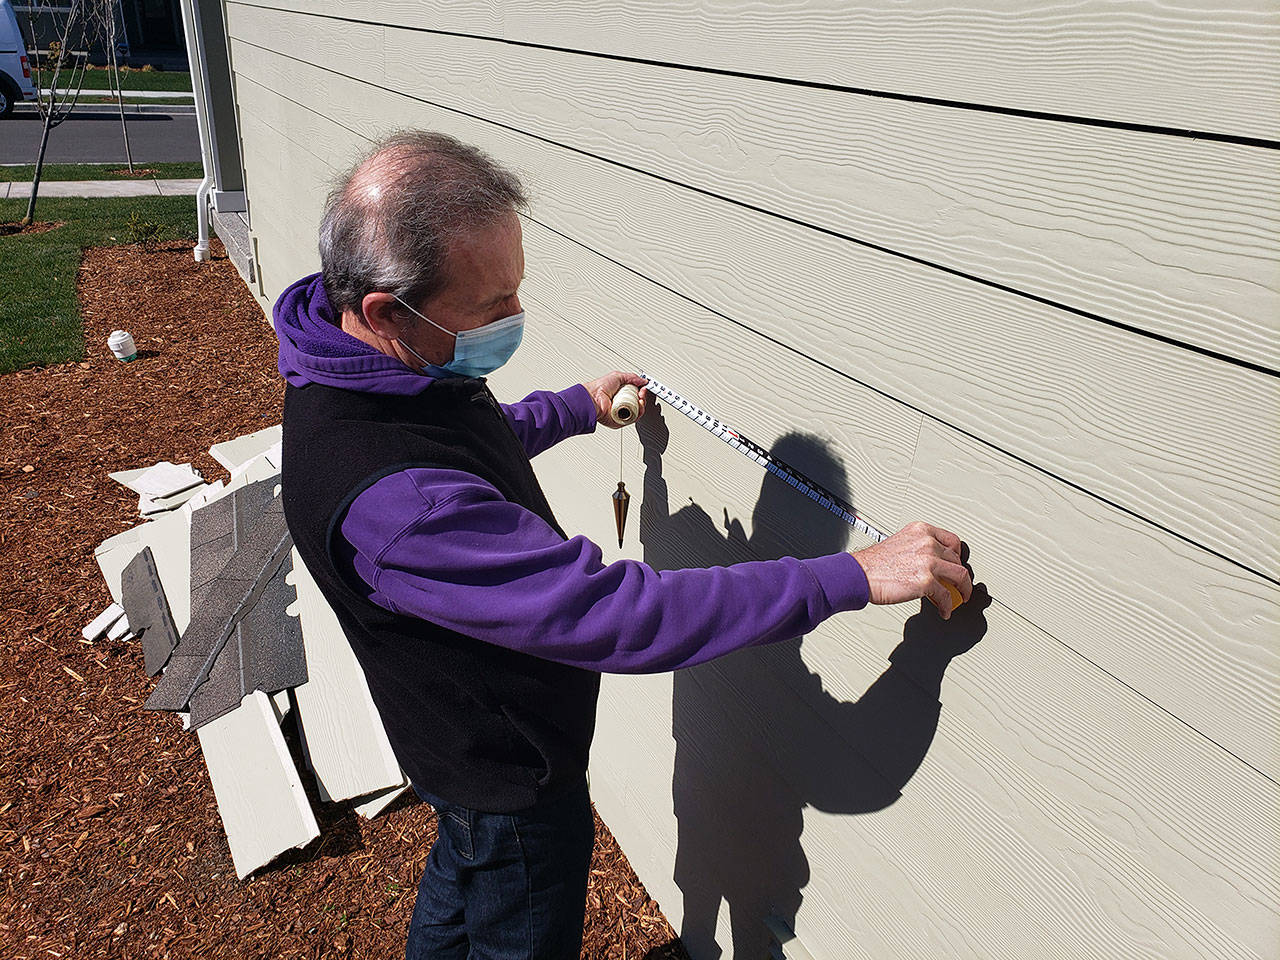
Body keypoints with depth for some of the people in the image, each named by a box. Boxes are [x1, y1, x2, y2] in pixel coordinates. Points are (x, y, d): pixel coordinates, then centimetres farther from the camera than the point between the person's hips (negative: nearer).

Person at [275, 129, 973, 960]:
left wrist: (578, 407, 18)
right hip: (510, 772, -8)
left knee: (462, 879, 35)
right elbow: (611, 614, -43)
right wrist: (852, 577, -39)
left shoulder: (384, 360, -12)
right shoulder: (387, 500, -43)